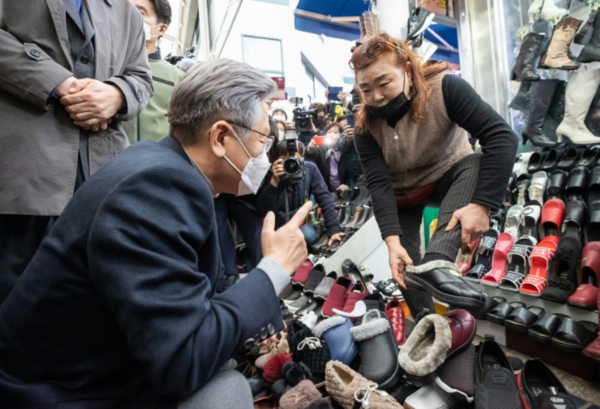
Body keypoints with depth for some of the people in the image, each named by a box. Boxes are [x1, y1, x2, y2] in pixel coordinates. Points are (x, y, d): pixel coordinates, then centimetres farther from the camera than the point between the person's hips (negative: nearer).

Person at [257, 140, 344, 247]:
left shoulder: (310, 169, -13)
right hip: (276, 224, -2)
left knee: (310, 236, -27)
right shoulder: (271, 173, -18)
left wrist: (334, 230, -25)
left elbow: (324, 198, -16)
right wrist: (274, 182, -37)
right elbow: (263, 210, -26)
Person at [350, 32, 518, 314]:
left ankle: (436, 263, -48)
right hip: (402, 193, 2)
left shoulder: (444, 88, -25)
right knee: (405, 267, -6)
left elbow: (501, 136, -32)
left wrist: (482, 204, -41)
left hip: (448, 178, -1)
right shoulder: (366, 125, -19)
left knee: (476, 166, -33)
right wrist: (392, 240, -39)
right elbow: (378, 184, -27)